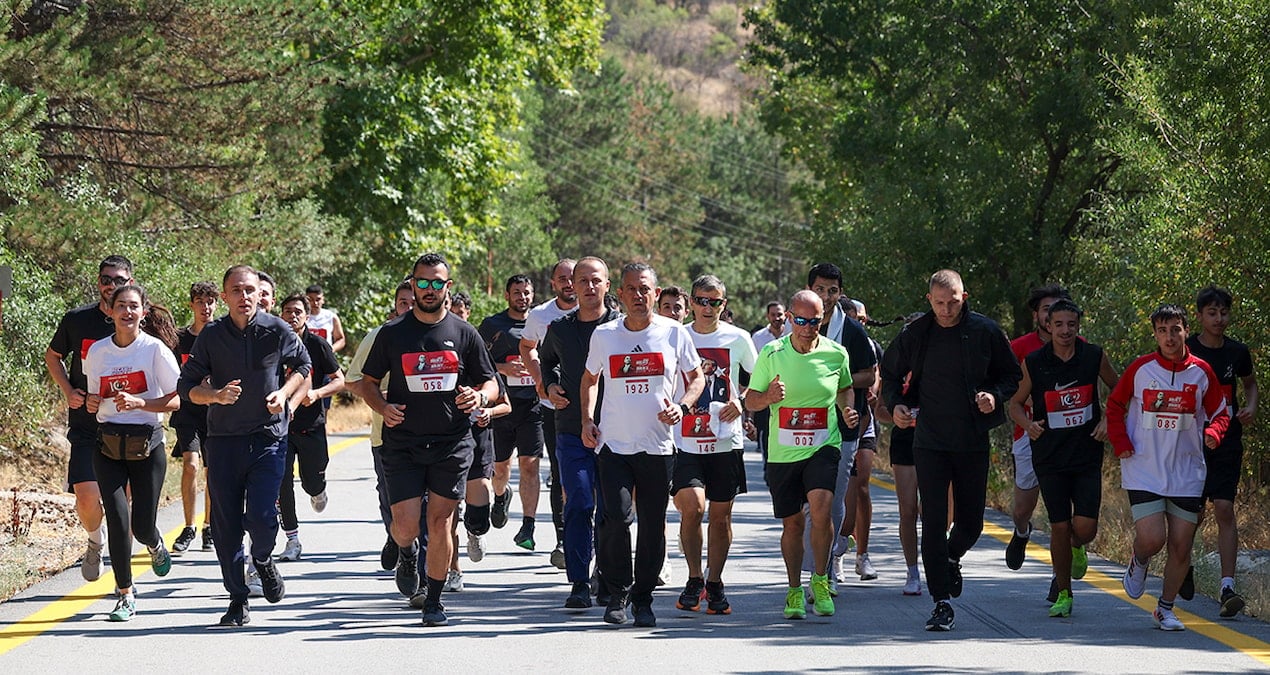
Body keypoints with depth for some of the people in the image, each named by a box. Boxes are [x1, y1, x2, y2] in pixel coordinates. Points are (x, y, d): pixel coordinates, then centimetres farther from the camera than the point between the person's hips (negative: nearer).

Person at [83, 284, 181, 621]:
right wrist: (91, 403, -7)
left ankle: (156, 546, 39)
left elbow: (177, 400, -8)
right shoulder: (97, 351, 5)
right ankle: (126, 596, 2)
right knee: (117, 519, -10)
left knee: (142, 526, 0)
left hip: (147, 445, -2)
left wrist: (139, 403, -22)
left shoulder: (155, 349, -6)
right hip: (108, 445, 2)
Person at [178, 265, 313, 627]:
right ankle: (238, 600, 15)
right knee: (226, 524, 2)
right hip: (223, 438, 1)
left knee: (261, 516, -13)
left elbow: (303, 366, 15)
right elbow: (186, 386, 3)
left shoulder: (277, 330, -2)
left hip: (269, 437, -1)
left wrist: (284, 393, -3)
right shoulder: (211, 336, -1)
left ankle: (263, 560, 21)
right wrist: (216, 395, -17)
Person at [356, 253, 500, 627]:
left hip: (452, 444, 0)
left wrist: (480, 397, -13)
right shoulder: (392, 333, 3)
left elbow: (491, 384, 11)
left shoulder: (464, 333, 5)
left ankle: (434, 600, 13)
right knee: (405, 525, -7)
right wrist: (383, 407, -10)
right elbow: (368, 382, 10)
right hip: (402, 444, 0)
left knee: (440, 523, -1)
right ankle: (407, 554, 30)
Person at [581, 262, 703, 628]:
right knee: (616, 517, -14)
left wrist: (681, 407, -7)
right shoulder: (603, 335, 4)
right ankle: (618, 593, 4)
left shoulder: (674, 333, 1)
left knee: (653, 525, 4)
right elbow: (590, 379, 20)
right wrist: (587, 419, 7)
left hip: (658, 445, 0)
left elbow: (696, 378, 11)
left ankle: (643, 598, 18)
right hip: (613, 444, 0)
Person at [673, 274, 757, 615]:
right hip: (686, 442, -1)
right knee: (692, 507, -17)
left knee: (721, 515, 6)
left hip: (726, 442, 1)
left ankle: (715, 584, 21)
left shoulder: (737, 338, 3)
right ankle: (694, 579, 1)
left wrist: (740, 401, -2)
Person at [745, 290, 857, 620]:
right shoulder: (771, 354, -3)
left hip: (823, 447, -1)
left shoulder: (836, 353, 0)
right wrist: (769, 397, -18)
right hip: (782, 453, 1)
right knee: (793, 523, 8)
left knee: (820, 508, -23)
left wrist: (848, 409, 0)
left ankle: (820, 580, -5)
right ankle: (795, 590, 25)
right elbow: (750, 400, 4)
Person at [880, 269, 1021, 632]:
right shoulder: (915, 335, -1)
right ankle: (942, 604, -3)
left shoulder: (985, 331, -2)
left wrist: (996, 395, -11)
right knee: (934, 523, -7)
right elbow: (890, 373, 14)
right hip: (929, 442, -1)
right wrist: (896, 404, -4)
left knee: (970, 522, 7)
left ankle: (951, 559, 42)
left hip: (974, 442, 1)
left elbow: (1012, 375, 9)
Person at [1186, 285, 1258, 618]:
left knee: (1224, 509, -11)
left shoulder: (1237, 352, 4)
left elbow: (1251, 382, 23)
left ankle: (1227, 588, -15)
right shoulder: (1185, 351, -4)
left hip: (1227, 442, 1)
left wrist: (1251, 406, 4)